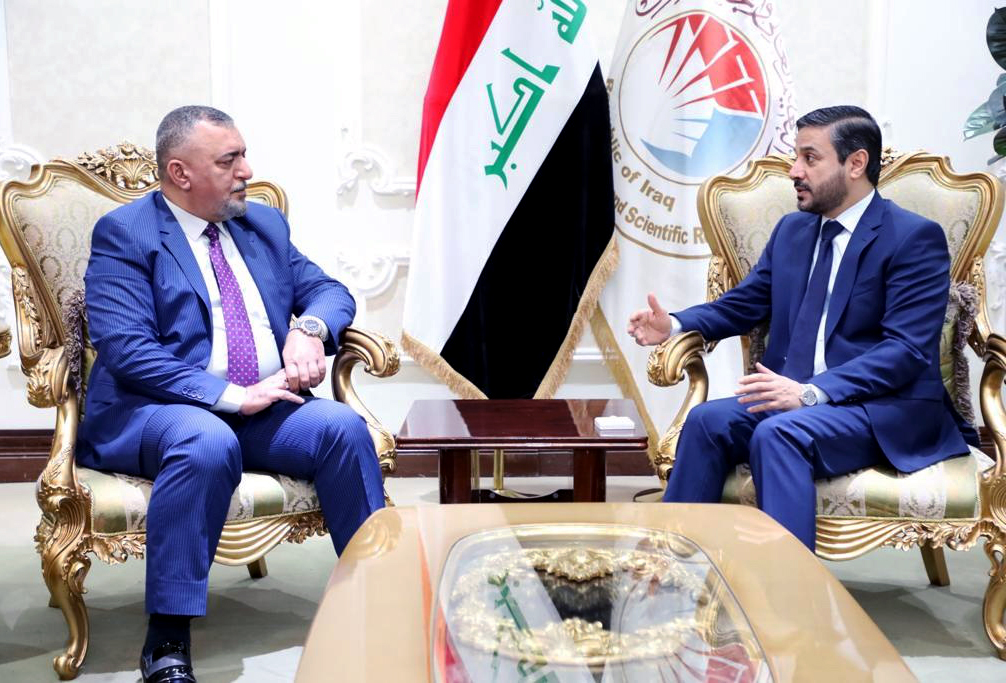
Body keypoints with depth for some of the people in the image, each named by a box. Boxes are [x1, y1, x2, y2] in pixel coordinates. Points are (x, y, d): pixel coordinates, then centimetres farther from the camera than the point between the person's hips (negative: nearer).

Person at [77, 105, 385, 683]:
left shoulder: (265, 223, 16)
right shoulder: (123, 234, -4)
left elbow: (328, 290, 16)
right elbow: (126, 351, -15)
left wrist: (310, 327, -9)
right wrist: (233, 396, -22)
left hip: (264, 406, 5)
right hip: (154, 409, -5)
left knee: (343, 427, -22)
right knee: (208, 444, -37)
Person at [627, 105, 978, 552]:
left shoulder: (914, 238, -6)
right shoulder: (792, 230, 16)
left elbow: (908, 350, -16)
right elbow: (744, 303, 21)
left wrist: (812, 392, -27)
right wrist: (674, 325, 0)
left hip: (885, 407, -6)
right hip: (796, 397, 6)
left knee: (779, 433, -33)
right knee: (709, 421, -21)